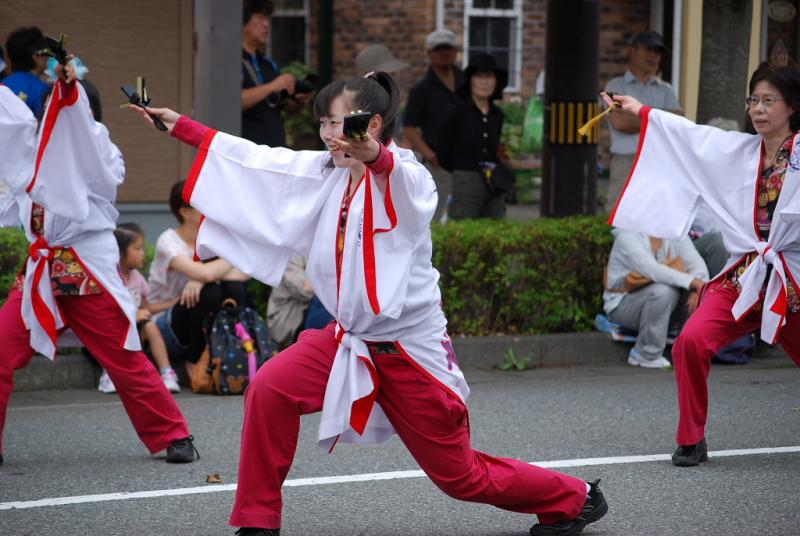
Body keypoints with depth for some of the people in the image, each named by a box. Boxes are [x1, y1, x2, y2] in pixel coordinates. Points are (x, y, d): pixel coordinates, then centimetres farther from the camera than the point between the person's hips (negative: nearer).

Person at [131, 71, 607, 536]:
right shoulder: (327, 171, 2)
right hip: (350, 340, 6)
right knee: (269, 391, -18)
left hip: (411, 348, -6)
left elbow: (401, 177, -44)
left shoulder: (409, 178, -19)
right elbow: (253, 158, 6)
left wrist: (374, 156, -68)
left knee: (462, 477, 4)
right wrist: (180, 126, 3)